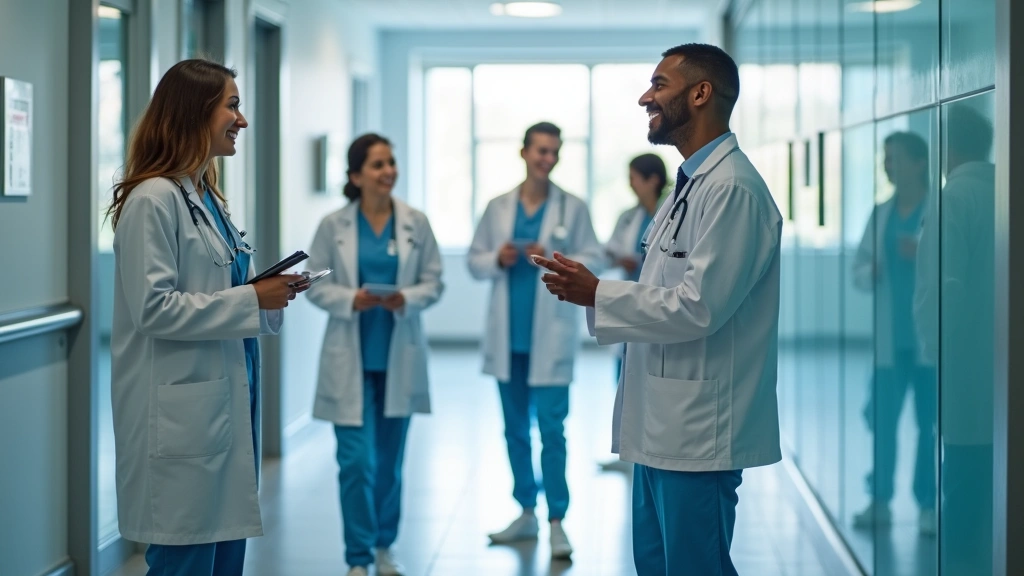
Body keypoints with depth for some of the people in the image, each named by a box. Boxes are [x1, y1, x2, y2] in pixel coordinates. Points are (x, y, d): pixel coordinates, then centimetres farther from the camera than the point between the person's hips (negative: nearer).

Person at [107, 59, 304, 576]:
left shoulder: (207, 198, 15)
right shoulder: (153, 199, -14)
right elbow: (151, 307, -20)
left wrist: (270, 293, 5)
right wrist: (250, 300, -18)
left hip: (227, 400, 9)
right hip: (182, 413, -9)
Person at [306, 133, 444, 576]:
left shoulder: (416, 223, 0)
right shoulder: (333, 225, -3)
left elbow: (433, 283, 3)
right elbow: (315, 285, 0)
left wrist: (406, 299, -17)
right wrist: (350, 300, -17)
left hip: (399, 357, 2)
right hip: (351, 359, -2)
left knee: (390, 460, 13)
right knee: (356, 460, -6)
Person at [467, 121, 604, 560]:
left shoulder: (573, 208, 0)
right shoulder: (498, 208, 7)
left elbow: (593, 260, -2)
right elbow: (475, 261, 10)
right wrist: (497, 260, -10)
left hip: (550, 339, -4)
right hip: (507, 338, 4)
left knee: (551, 429, -6)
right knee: (515, 429, 12)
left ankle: (557, 521, 1)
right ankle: (526, 513, 24)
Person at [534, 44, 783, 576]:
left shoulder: (732, 187, -17)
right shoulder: (690, 184, 15)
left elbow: (698, 305, -23)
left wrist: (597, 294, -14)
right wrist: (587, 288, 5)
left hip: (698, 432, -10)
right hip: (662, 424, 10)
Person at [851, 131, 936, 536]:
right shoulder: (881, 214, 13)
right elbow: (858, 270, 14)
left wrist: (924, 256, -23)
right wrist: (870, 272, -8)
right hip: (890, 339, 4)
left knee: (930, 424, 1)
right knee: (881, 419, 2)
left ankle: (928, 506, 10)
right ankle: (880, 501, 12)